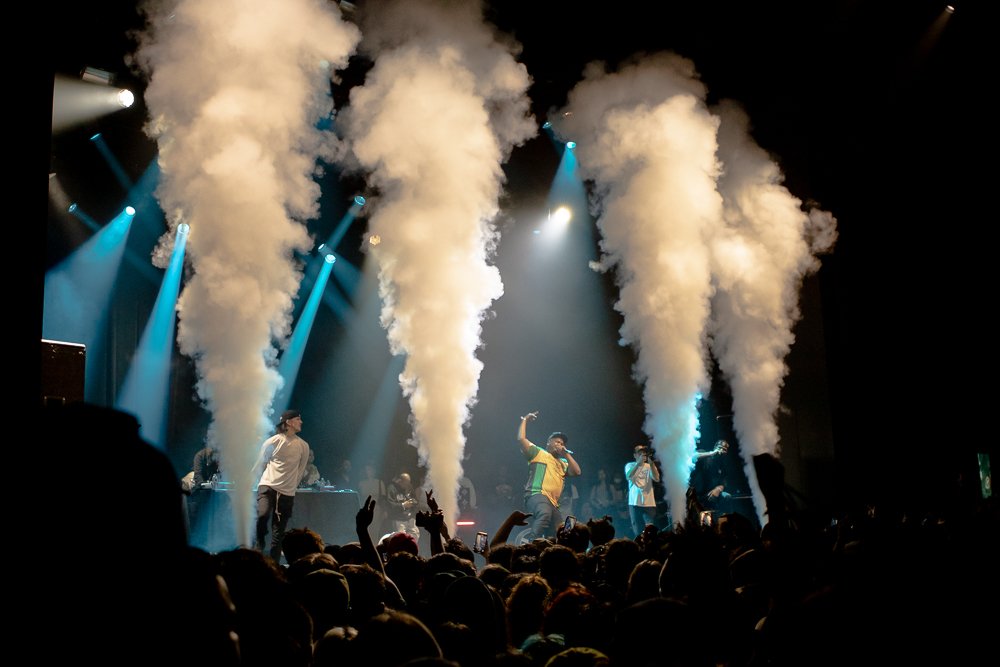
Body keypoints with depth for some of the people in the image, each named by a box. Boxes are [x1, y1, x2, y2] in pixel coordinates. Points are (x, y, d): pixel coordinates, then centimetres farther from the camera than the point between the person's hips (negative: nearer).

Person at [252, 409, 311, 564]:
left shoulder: (303, 446, 6)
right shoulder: (272, 442, -2)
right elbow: (259, 465, 10)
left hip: (287, 493, 3)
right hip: (267, 486, -2)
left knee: (278, 533, 2)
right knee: (263, 515, -30)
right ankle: (259, 545, -3)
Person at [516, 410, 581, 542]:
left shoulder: (563, 463, 32)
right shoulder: (538, 452, 15)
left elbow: (576, 472, 14)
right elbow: (521, 439, 2)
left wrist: (566, 454, 14)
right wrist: (524, 420, 10)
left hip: (553, 503, 7)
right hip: (537, 495, -7)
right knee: (544, 514, -40)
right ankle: (528, 541, -39)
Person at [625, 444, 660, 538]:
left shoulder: (649, 466, 9)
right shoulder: (630, 465, 5)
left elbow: (657, 479, -8)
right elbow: (628, 476, -16)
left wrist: (651, 463, -17)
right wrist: (639, 462, -24)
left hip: (649, 503, 1)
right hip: (635, 503, -1)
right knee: (637, 532, 0)